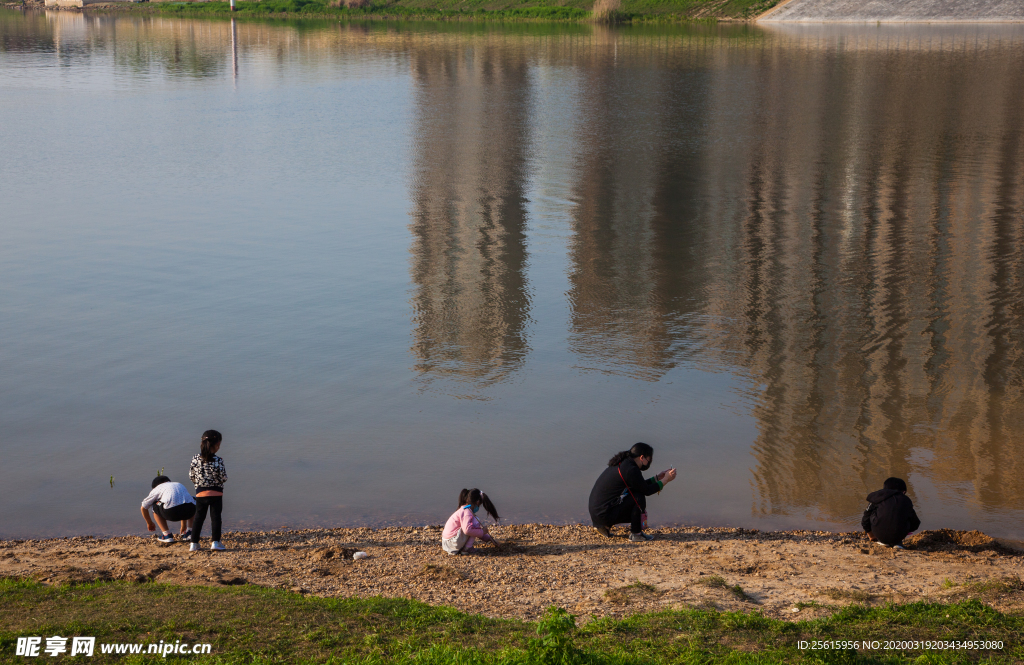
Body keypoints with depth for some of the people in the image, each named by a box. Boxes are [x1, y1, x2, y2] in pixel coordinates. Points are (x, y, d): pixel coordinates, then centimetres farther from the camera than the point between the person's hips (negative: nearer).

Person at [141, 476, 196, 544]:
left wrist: (149, 523, 50)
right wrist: (183, 526, 60)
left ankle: (167, 535, 15)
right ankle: (189, 532, 29)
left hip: (172, 512, -4)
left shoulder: (157, 488, 27)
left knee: (155, 507, 27)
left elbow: (144, 507, 34)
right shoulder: (180, 485, 38)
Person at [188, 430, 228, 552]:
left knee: (199, 518, 11)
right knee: (215, 517, 7)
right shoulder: (218, 461, -16)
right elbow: (223, 478, -13)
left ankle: (194, 543, 10)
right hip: (216, 493, -3)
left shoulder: (195, 459, -6)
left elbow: (191, 476, 1)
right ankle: (215, 542, 6)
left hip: (201, 493, 3)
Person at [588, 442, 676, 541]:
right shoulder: (630, 469, -18)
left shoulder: (622, 464, 12)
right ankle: (635, 534, -1)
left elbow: (641, 485, 23)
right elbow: (647, 490, -11)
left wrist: (658, 478, 22)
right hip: (604, 514, -10)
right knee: (639, 498, -11)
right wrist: (665, 480, -1)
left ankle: (605, 526, 18)